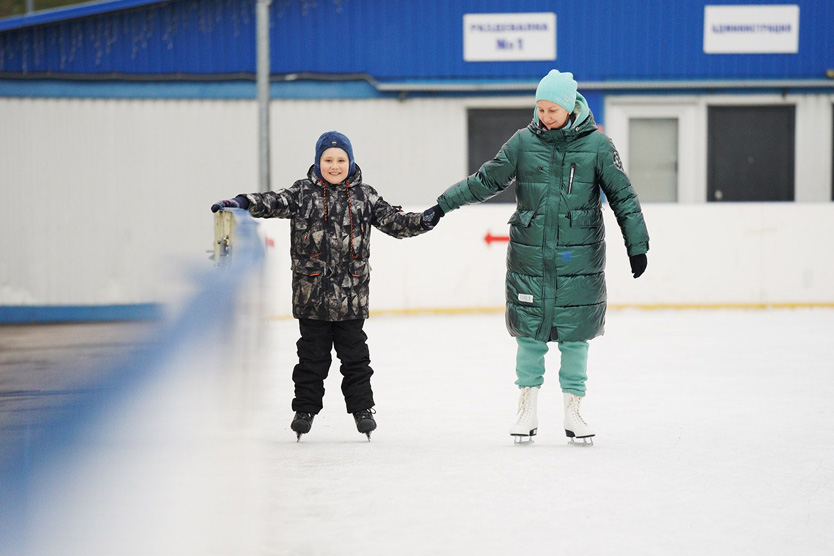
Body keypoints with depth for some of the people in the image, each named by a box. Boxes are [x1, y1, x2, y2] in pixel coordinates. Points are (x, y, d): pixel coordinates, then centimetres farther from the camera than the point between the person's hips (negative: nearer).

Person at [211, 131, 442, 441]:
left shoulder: (364, 196, 5)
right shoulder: (303, 193, 0)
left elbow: (392, 221, 5)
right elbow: (274, 203, -12)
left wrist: (422, 222, -11)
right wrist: (240, 203, -28)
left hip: (351, 293, 1)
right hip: (312, 290, -1)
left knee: (355, 354, 8)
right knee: (312, 354, 7)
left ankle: (362, 407, 17)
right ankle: (305, 407, 17)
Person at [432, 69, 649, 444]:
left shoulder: (597, 144, -2)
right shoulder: (524, 142, 1)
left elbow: (622, 196, 3)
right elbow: (487, 180, 8)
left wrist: (637, 245, 1)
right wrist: (443, 205, 5)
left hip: (579, 258, -1)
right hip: (529, 255, 1)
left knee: (575, 334, 3)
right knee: (531, 331, 4)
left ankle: (573, 410, 15)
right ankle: (527, 409, 17)